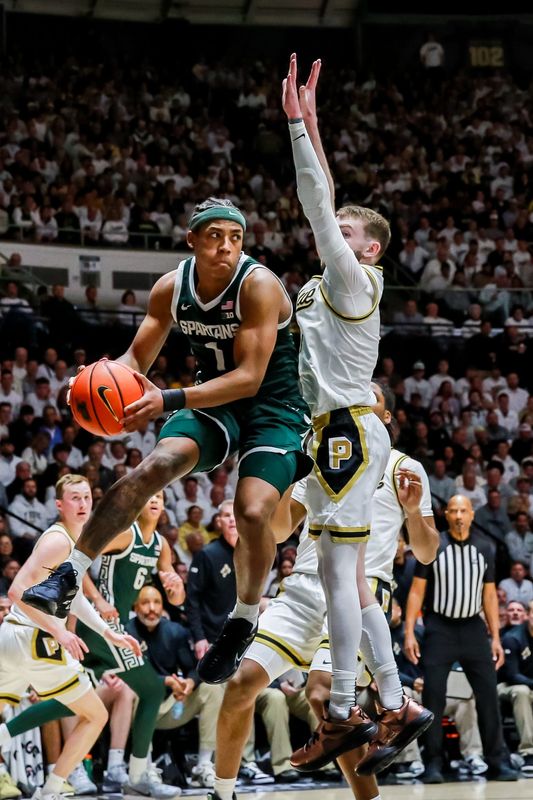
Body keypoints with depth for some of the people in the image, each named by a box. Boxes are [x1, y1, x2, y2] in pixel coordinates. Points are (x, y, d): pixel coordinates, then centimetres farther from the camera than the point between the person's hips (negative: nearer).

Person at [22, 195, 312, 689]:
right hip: (214, 401, 4)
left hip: (273, 406, -4)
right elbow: (136, 359, 4)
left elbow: (249, 378, -28)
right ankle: (69, 576, -21)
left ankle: (244, 621, 4)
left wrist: (169, 400, -36)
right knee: (155, 466, -22)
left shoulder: (259, 286, -22)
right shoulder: (171, 288, -6)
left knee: (253, 512, -23)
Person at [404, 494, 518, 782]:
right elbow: (417, 590, -2)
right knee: (433, 697, -4)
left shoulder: (484, 548, 6)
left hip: (472, 627, 3)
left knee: (488, 695, -1)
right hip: (439, 628, -2)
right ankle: (433, 764, 3)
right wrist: (409, 633, -10)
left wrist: (495, 637, 5)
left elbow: (489, 595, 10)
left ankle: (497, 762, 4)